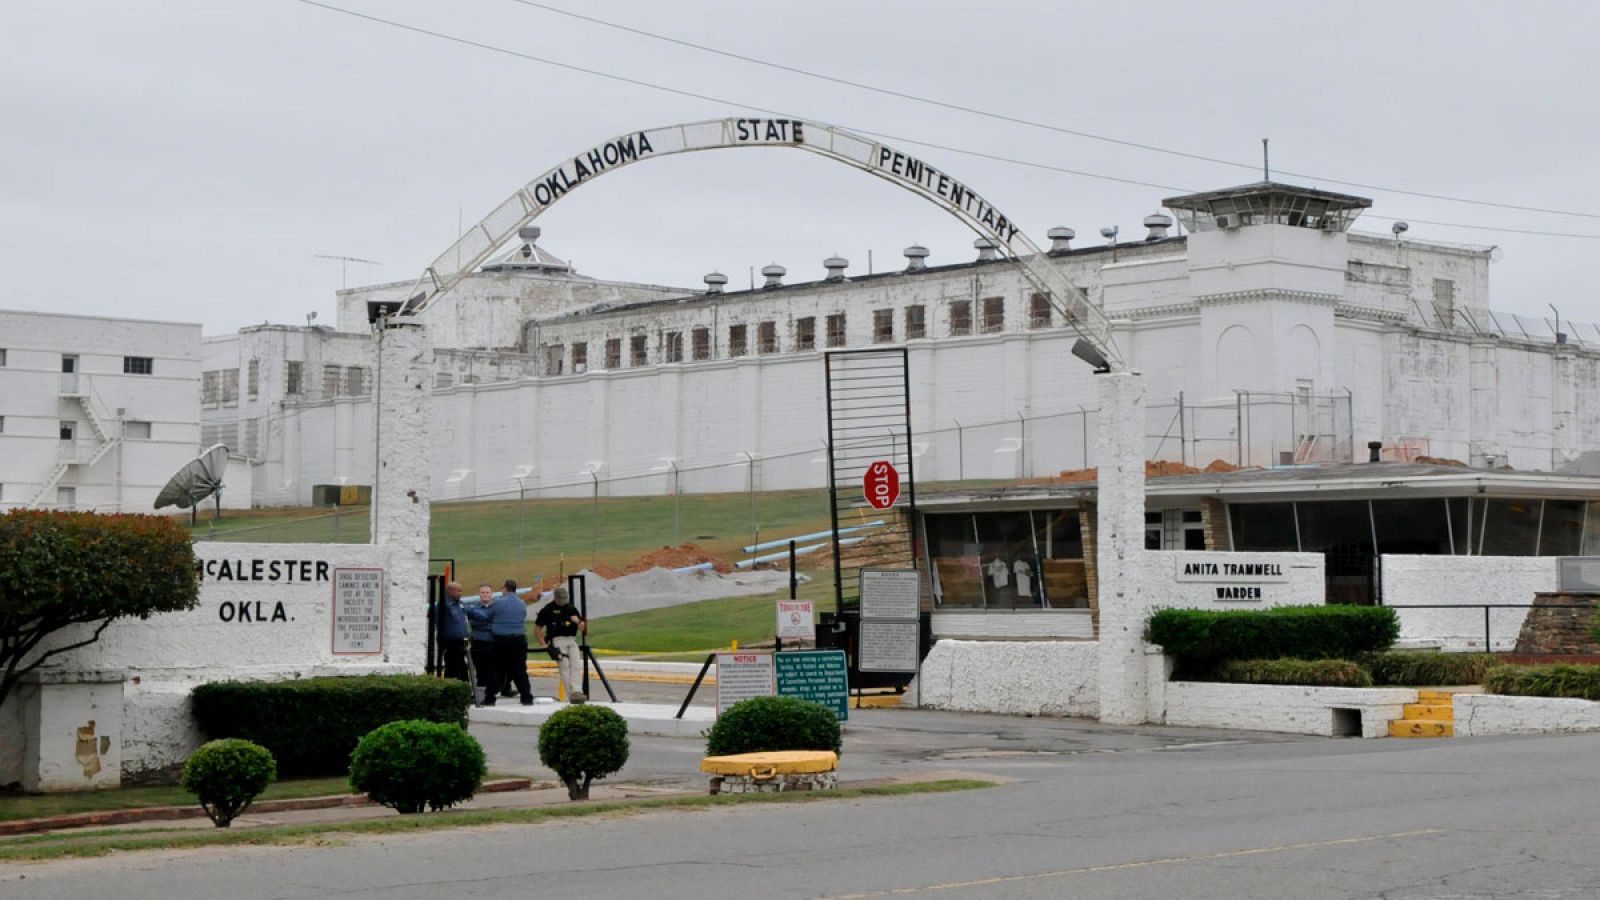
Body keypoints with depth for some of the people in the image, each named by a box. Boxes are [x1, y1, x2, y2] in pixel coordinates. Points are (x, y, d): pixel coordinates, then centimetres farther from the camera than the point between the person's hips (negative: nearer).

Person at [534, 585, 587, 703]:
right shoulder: (547, 610, 4)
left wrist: (578, 621, -6)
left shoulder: (572, 609, 16)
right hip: (557, 640, -4)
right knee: (565, 666, -19)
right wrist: (545, 644, -2)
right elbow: (537, 629, 7)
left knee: (576, 666, -15)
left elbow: (582, 628, 18)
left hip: (572, 640, 4)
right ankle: (571, 695, -24)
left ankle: (577, 692, -24)